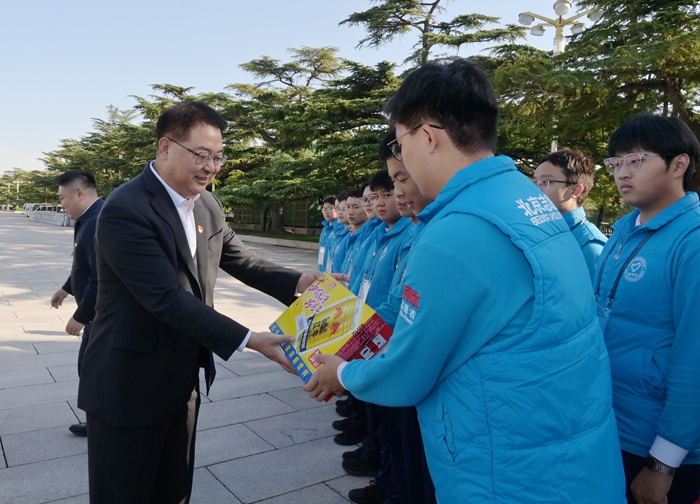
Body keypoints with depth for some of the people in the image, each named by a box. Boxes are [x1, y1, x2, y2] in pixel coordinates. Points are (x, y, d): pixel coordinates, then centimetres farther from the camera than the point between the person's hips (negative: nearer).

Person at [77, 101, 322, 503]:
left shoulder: (208, 206, 4)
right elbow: (168, 299, -27)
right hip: (129, 386, -7)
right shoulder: (125, 210, -22)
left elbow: (240, 260, 7)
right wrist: (250, 340, -29)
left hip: (184, 380, 7)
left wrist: (297, 282, -10)